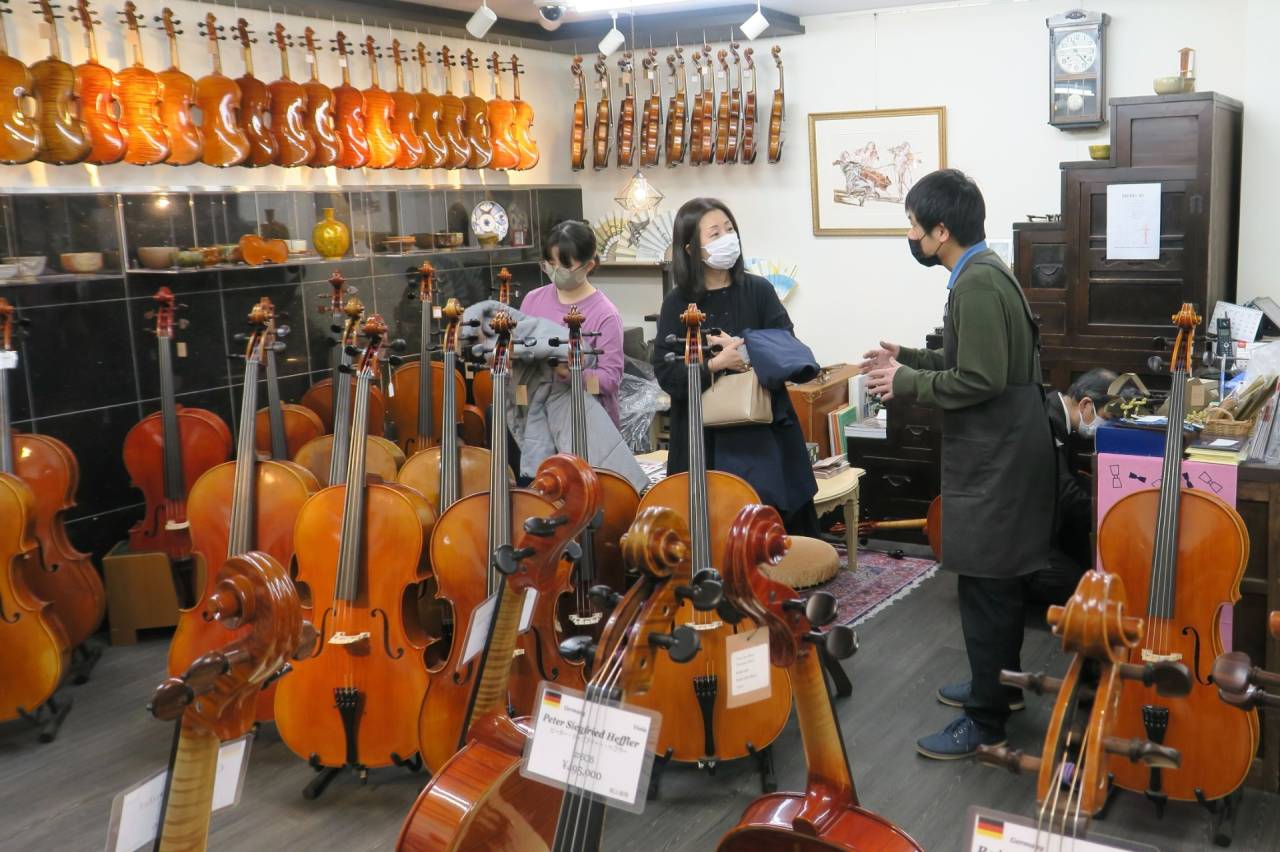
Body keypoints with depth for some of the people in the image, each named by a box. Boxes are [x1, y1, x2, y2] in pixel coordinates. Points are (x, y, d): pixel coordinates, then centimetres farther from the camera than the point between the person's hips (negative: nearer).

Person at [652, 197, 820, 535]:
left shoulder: (759, 291, 2)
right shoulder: (678, 303, -1)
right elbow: (667, 373, -7)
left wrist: (741, 348, -16)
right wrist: (713, 364, -20)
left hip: (763, 432, 1)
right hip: (704, 441, -1)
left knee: (778, 524, 3)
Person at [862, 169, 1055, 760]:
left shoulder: (977, 282, -20)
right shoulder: (982, 272, 12)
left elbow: (979, 379, -24)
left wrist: (906, 384, -14)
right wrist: (910, 357, 14)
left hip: (995, 459, -11)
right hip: (999, 453, 11)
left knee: (985, 589, -3)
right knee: (999, 584, 20)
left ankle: (987, 722, 7)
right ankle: (997, 685, 34)